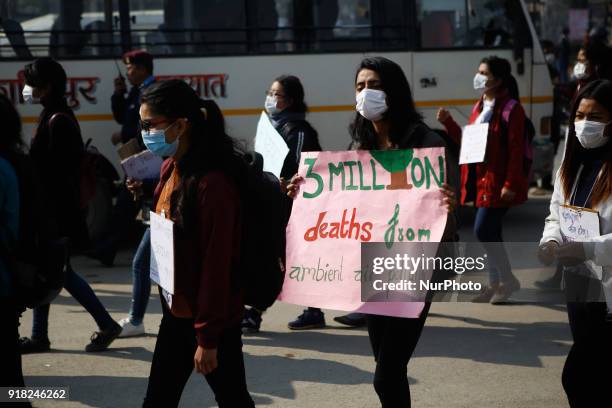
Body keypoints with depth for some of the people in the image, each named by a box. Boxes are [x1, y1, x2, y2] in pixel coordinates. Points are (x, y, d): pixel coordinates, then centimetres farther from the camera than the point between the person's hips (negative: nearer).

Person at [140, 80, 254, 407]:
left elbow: (216, 263, -23)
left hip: (211, 319, -9)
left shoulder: (213, 183, -24)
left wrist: (208, 337, -20)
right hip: (176, 311, 9)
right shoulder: (171, 168, 4)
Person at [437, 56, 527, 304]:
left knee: (483, 231, -12)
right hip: (480, 180, 8)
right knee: (490, 233, 12)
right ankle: (495, 284, 21)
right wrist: (448, 123, 5)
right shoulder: (480, 107, 14)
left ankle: (508, 280, 3)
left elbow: (516, 150, -15)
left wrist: (510, 184, -19)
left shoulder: (510, 108, -11)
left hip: (498, 182, -8)